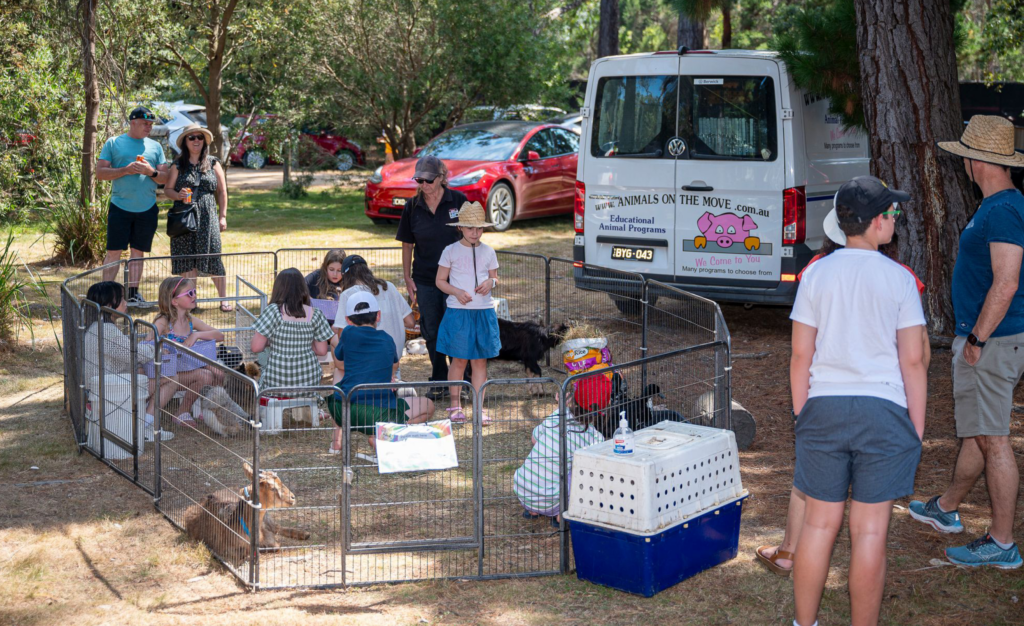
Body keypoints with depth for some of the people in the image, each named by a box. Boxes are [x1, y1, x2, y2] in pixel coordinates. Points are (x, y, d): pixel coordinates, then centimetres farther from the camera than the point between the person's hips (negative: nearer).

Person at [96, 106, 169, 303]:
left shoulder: (155, 147, 12)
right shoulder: (113, 143, 4)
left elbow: (165, 178, 10)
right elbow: (100, 173, -1)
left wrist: (151, 172, -11)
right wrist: (125, 170, -14)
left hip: (147, 209, 3)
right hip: (120, 206, -3)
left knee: (138, 252, 8)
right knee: (114, 252, -2)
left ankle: (132, 293, 15)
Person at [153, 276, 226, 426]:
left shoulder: (190, 320, 5)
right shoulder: (163, 322, -13)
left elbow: (219, 335, 0)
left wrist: (196, 335, -17)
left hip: (187, 368, 6)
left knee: (218, 374, -16)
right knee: (205, 376, -28)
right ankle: (182, 412, -8)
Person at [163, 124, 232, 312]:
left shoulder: (213, 163, 8)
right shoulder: (178, 165, 7)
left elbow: (222, 191, 11)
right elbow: (167, 189, 8)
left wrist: (223, 216, 6)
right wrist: (178, 196, -14)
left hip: (207, 217, -1)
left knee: (213, 257, -5)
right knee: (187, 260, 1)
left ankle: (223, 298, 2)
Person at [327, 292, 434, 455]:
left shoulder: (349, 333, 4)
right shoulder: (387, 339, 9)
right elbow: (394, 366, 28)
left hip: (344, 411, 3)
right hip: (380, 414, -3)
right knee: (428, 405, 20)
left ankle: (337, 440, 27)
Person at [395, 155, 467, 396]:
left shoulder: (458, 200, -5)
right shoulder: (412, 207, 1)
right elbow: (407, 245, 8)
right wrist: (407, 278, 4)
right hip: (425, 280, 2)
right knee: (432, 332, 10)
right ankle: (439, 382, 24)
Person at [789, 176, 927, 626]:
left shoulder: (817, 274, 2)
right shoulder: (898, 279, -3)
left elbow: (800, 356, 2)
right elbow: (913, 361, -3)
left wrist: (801, 418, 11)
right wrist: (917, 430, 5)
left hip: (824, 407, 2)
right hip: (883, 408, -2)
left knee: (819, 523, 10)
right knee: (869, 530, 4)